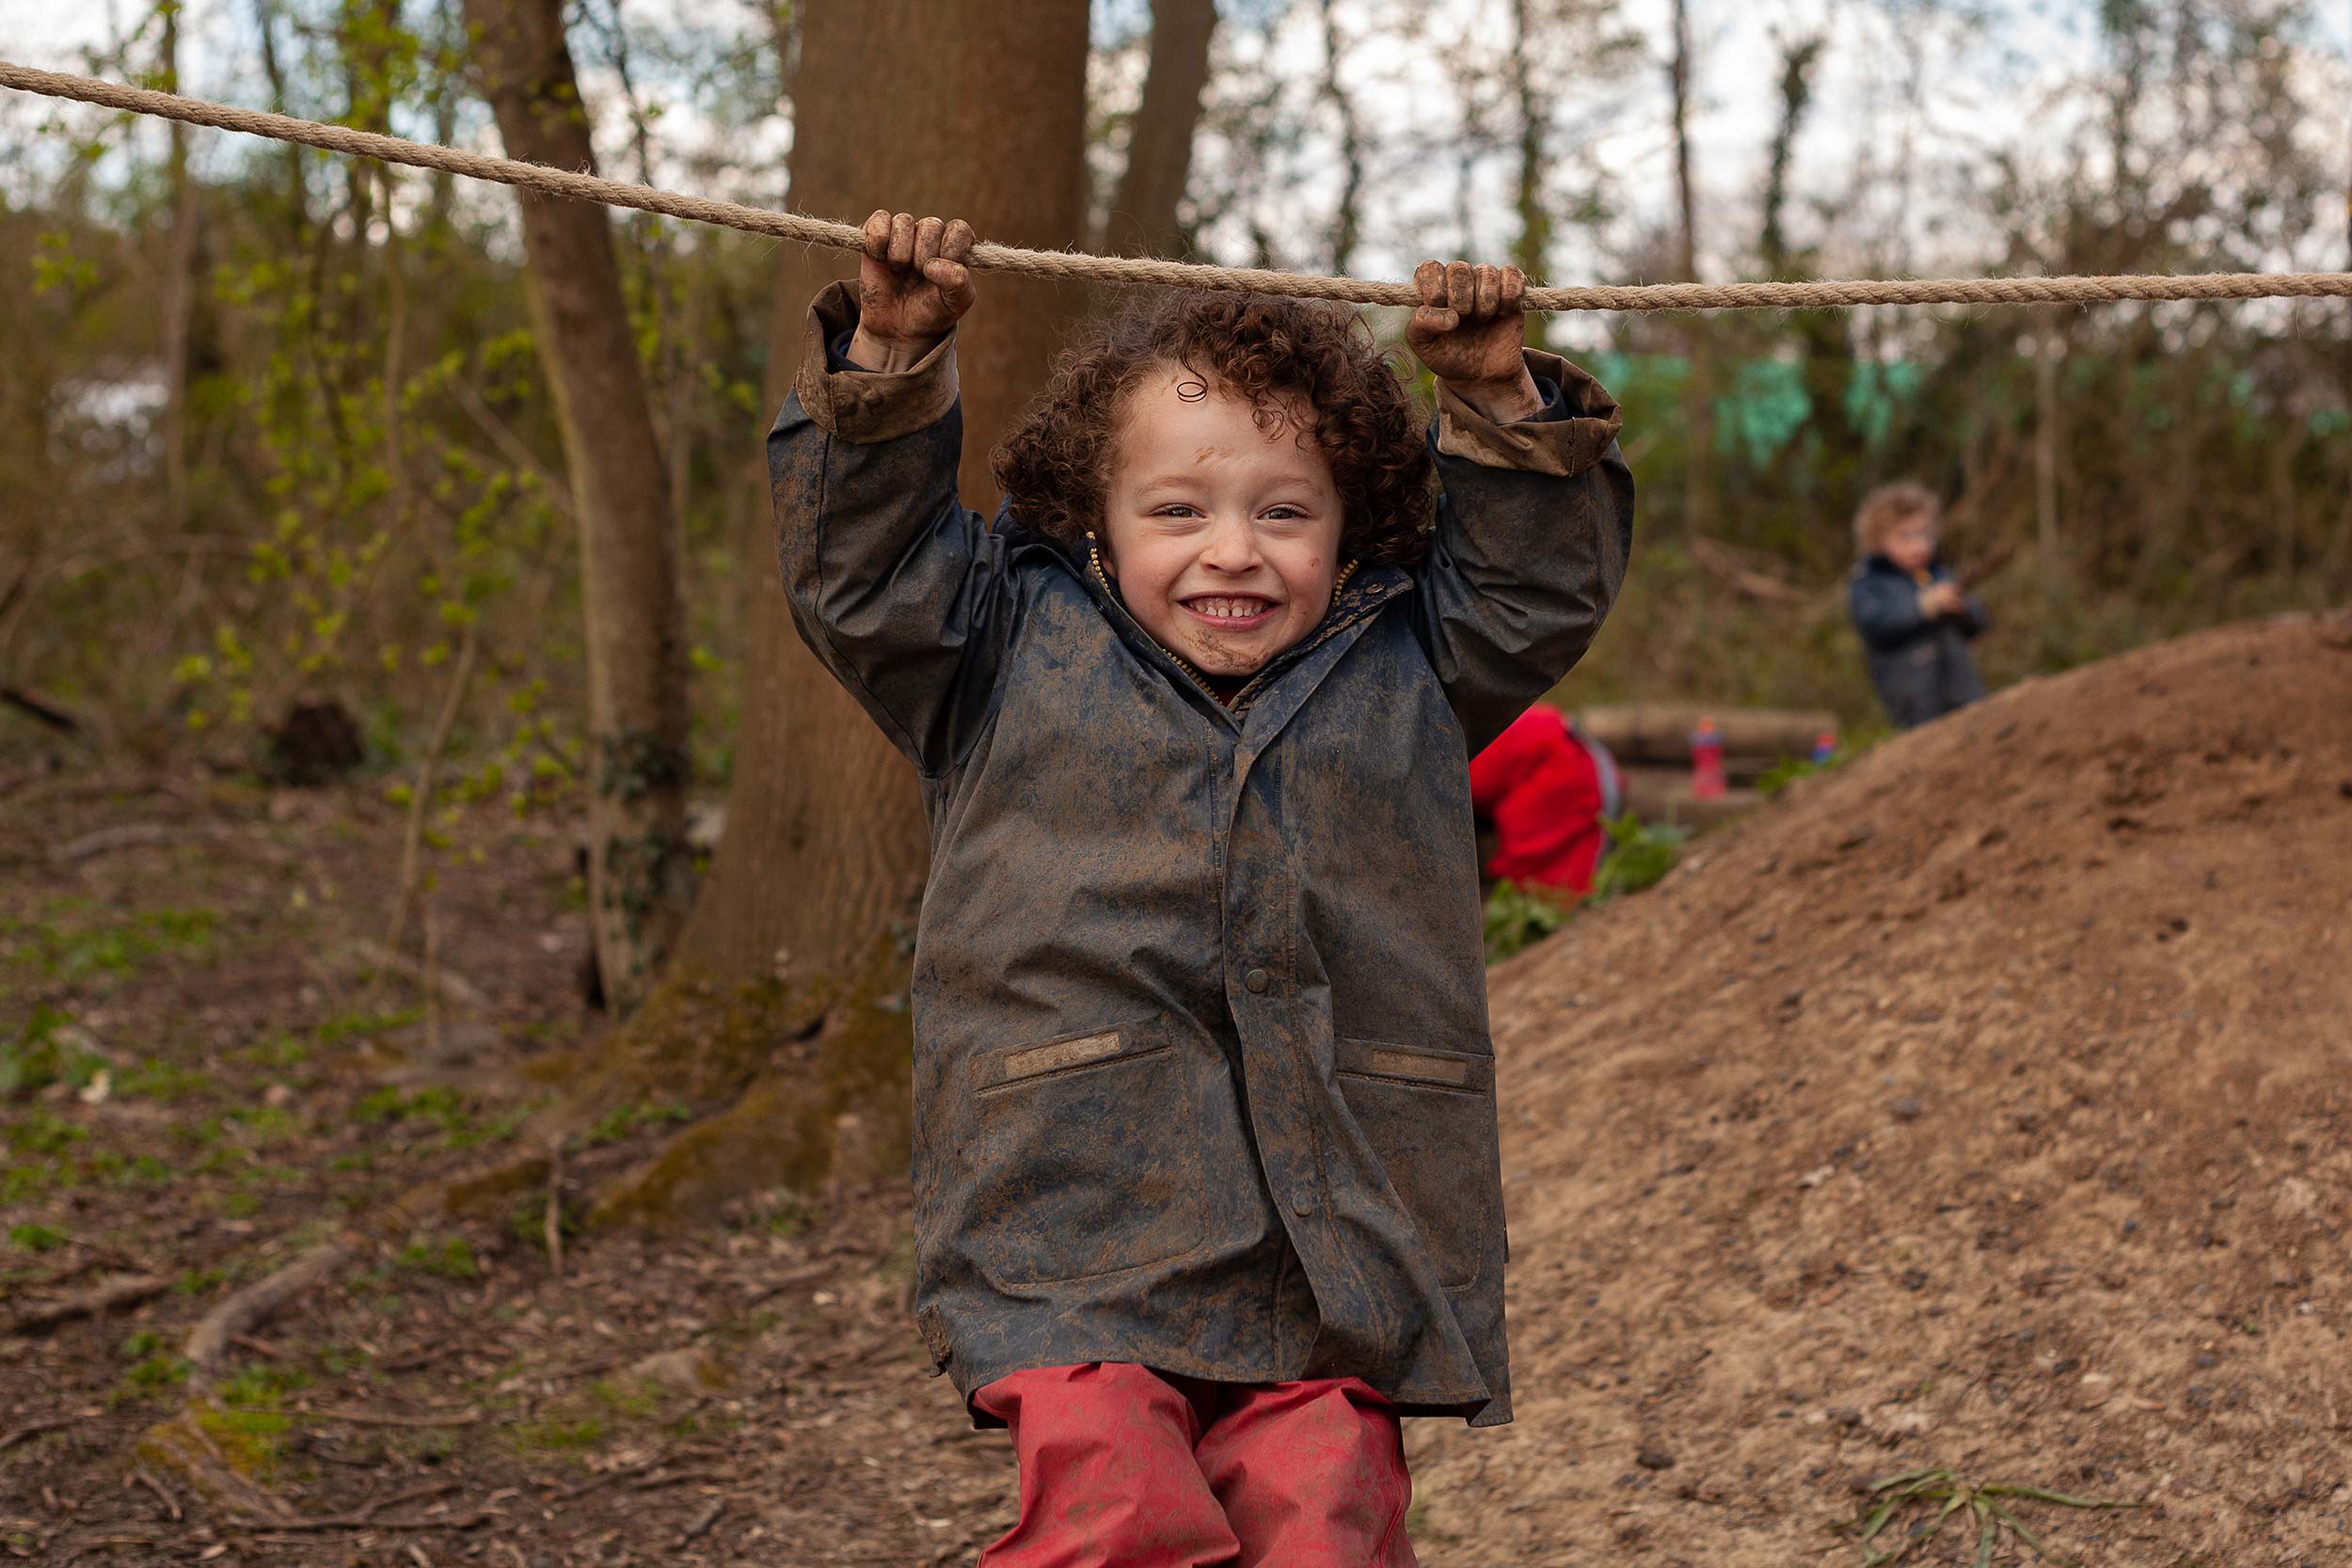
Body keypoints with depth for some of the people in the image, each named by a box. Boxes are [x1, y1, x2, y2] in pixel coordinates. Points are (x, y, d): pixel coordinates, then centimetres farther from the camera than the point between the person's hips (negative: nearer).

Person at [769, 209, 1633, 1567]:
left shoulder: (1405, 669, 17)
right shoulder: (1018, 652, 12)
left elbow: (1546, 579, 22)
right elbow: (863, 564, 10)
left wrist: (1498, 395, 11)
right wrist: (892, 355, 1)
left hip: (1339, 1251, 2)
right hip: (1080, 1239, -2)